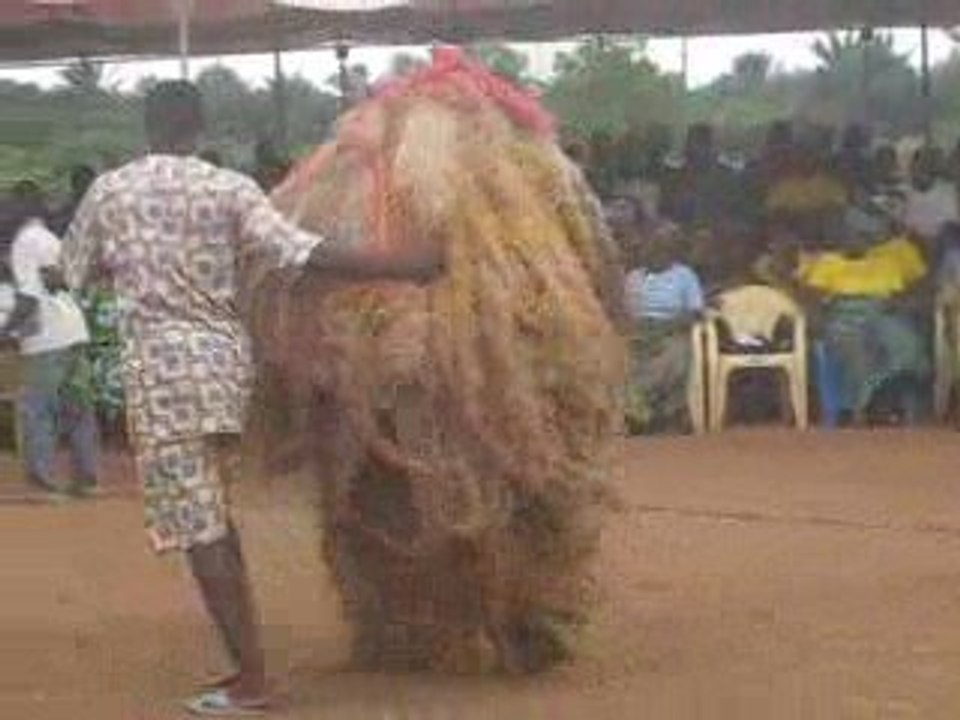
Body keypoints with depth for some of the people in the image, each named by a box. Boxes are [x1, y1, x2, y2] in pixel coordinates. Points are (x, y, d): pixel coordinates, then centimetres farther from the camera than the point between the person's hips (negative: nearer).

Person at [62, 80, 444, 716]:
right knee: (213, 515, 17)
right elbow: (304, 254, -12)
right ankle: (248, 660, 19)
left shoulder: (108, 192, 0)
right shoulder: (230, 189, -2)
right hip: (227, 358, 3)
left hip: (161, 367, -3)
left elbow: (77, 272, 15)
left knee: (199, 528, -1)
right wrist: (401, 265, -9)